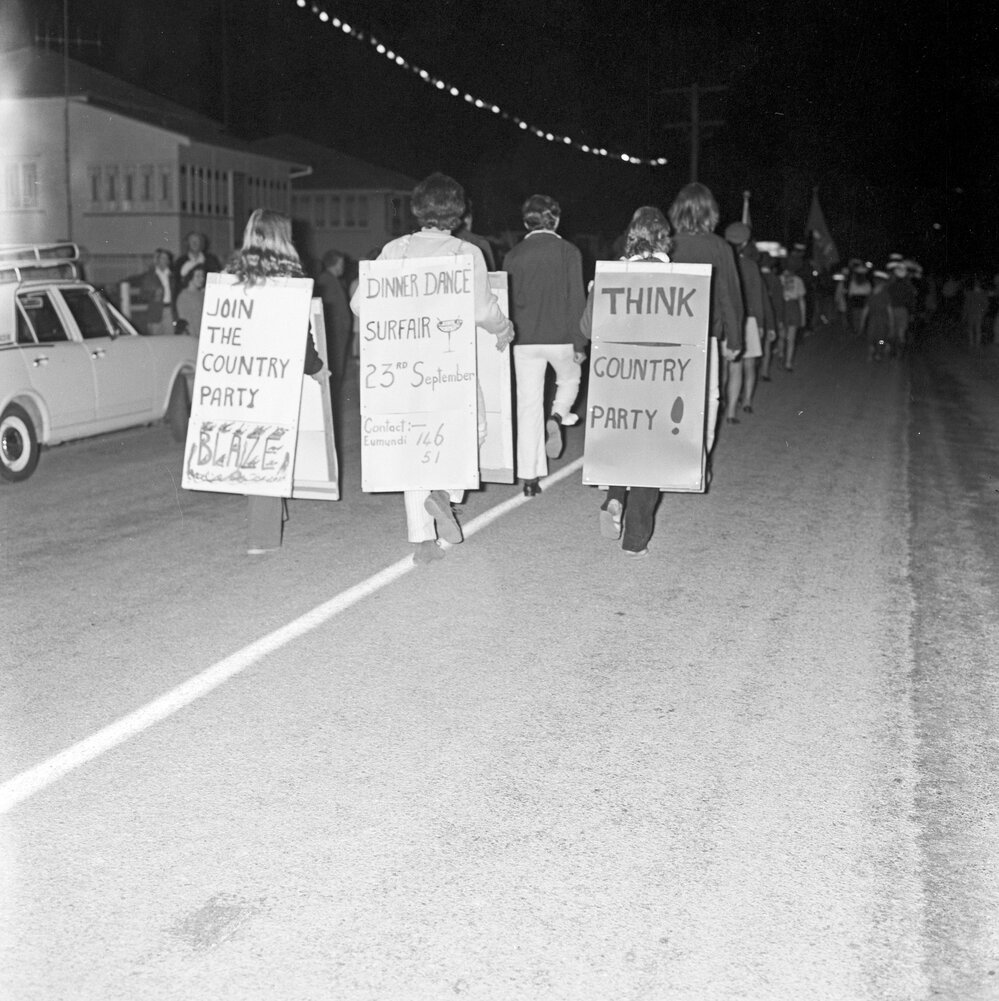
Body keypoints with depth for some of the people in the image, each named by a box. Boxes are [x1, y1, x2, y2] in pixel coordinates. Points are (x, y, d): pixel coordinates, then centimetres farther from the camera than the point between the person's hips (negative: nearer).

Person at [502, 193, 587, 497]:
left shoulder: (513, 256, 3)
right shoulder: (568, 252, -3)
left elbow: (507, 301, 6)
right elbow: (576, 300, -5)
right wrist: (579, 343, -1)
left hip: (526, 339, 2)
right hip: (561, 337, -1)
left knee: (528, 406, 5)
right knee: (570, 379, 29)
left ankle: (530, 477, 5)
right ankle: (557, 417, 0)